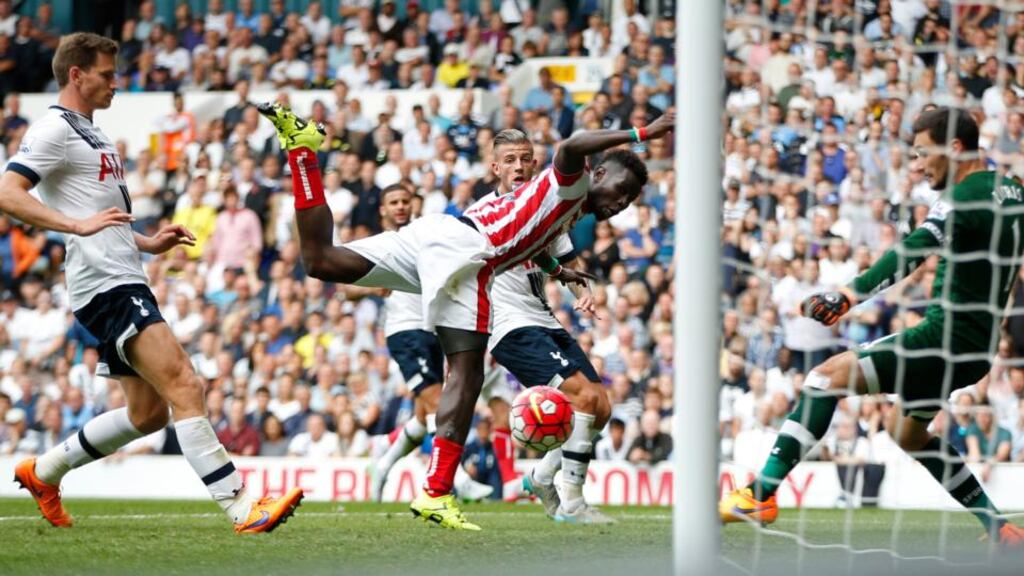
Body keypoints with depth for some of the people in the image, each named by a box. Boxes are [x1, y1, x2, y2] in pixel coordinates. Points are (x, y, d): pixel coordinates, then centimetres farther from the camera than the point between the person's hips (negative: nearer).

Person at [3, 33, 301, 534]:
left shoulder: (88, 133, 24)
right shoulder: (54, 129, -7)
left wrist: (149, 243, 20)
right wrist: (78, 224, -30)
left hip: (125, 283, 11)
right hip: (106, 286, -11)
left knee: (148, 412, 13)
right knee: (184, 387, -18)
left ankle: (43, 472, 25)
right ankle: (243, 510, -23)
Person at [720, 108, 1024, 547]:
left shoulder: (963, 199, -17)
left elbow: (910, 255, -29)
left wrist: (849, 295, -34)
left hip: (948, 336, -9)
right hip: (979, 345, 9)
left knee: (829, 375, -12)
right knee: (911, 434, 27)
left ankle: (761, 494, -20)